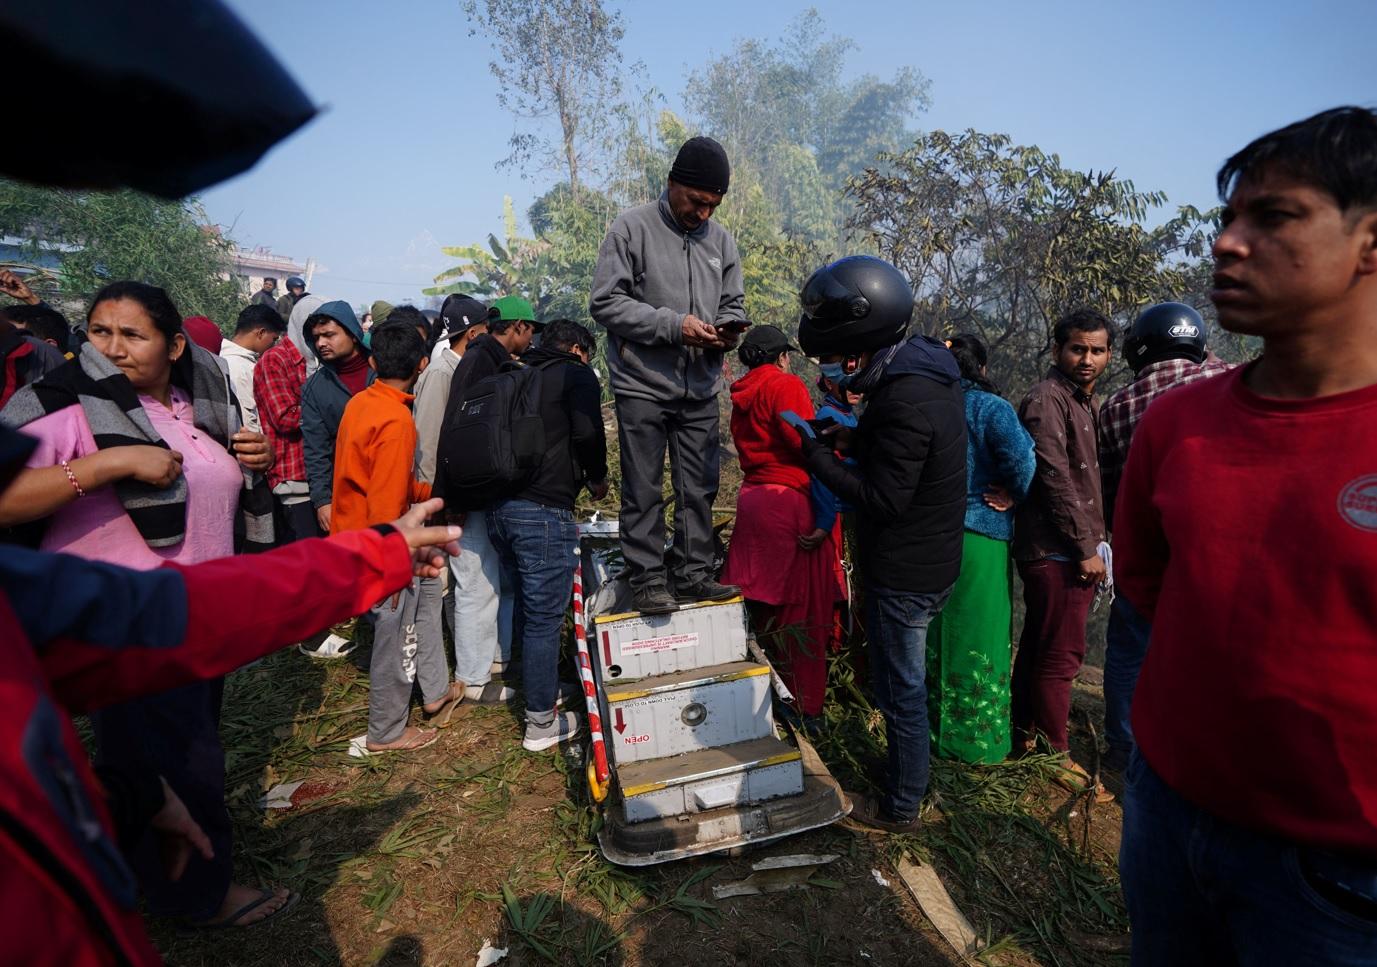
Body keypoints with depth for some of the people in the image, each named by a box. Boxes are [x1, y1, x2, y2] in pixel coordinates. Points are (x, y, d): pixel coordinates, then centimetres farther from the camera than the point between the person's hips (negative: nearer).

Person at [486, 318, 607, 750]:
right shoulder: (576, 374, 1)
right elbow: (587, 434, -12)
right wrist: (597, 478, 7)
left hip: (500, 507, 8)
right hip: (544, 510, -8)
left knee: (526, 606, 22)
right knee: (544, 615, 1)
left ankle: (538, 685, 39)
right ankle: (541, 723, 12)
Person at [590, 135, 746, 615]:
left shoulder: (722, 240, 10)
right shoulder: (632, 228, -5)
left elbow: (733, 304, 17)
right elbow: (606, 303, -10)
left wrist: (726, 331, -7)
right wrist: (673, 325, -18)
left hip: (701, 390, 5)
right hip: (643, 386, -4)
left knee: (698, 490, 10)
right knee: (644, 492, 3)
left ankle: (694, 573, 23)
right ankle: (648, 579, 16)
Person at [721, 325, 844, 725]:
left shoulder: (741, 396, 14)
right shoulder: (787, 385, -9)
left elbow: (750, 449, 14)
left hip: (752, 497, 8)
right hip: (793, 501, -8)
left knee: (764, 601, 16)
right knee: (803, 605, 1)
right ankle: (806, 705, 10)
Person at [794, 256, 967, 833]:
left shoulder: (905, 400, -29)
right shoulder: (925, 365, 4)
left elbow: (881, 500, -27)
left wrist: (817, 456, -17)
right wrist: (851, 440, 1)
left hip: (905, 573, -10)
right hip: (932, 558, 10)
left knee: (900, 689, 8)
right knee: (905, 680, 25)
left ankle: (901, 807, 29)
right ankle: (907, 778, 46)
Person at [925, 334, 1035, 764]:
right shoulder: (990, 408, -11)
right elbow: (1020, 458, -27)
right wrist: (1015, 497, -9)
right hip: (978, 537, -4)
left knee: (935, 633, 17)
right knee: (975, 634, 8)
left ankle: (933, 728, 32)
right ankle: (975, 739, 21)